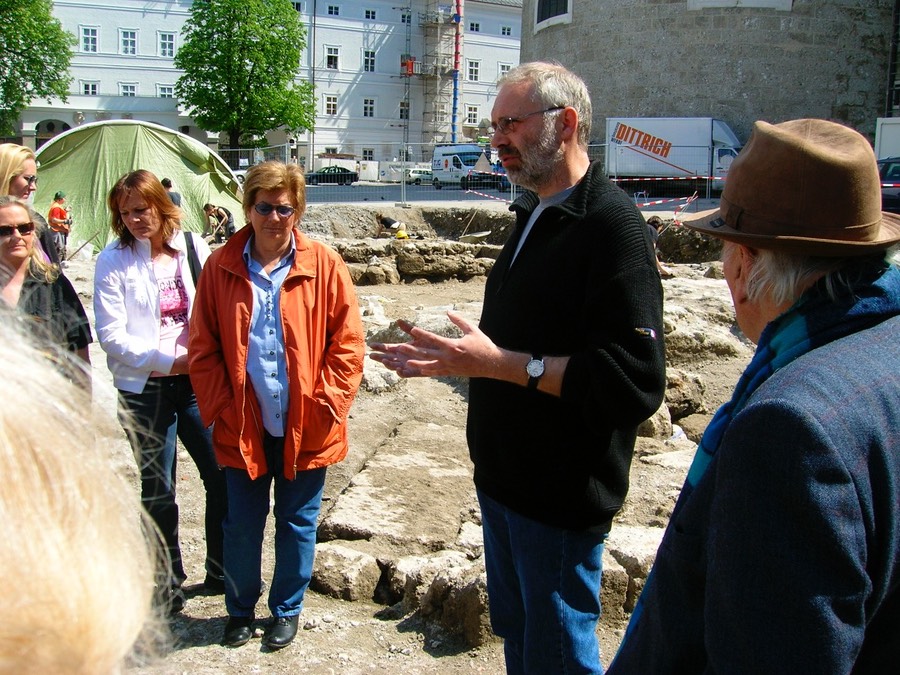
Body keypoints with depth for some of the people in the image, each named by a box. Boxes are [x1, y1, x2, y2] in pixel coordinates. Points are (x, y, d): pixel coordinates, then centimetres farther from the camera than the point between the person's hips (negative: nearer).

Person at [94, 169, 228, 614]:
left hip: (196, 381, 2)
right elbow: (111, 336, -8)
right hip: (145, 389, -2)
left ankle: (222, 572, 26)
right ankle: (168, 583, 27)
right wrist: (168, 360, -14)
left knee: (223, 477, 5)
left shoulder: (193, 249, 1)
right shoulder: (114, 261, -4)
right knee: (157, 492, 8)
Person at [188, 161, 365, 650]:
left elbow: (348, 345, -5)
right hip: (243, 426, 1)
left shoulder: (325, 267, -7)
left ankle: (287, 610, 35)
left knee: (297, 523, 14)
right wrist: (221, 409, -6)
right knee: (241, 524, 14)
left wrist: (325, 407, -9)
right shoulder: (220, 267, -2)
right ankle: (240, 610, 36)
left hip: (305, 427, -1)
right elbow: (202, 349, 0)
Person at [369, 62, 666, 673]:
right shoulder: (533, 218, 12)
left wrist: (502, 363, -28)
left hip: (563, 498, -9)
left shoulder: (611, 225, -19)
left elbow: (635, 382, -28)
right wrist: (447, 361, 10)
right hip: (503, 480, 9)